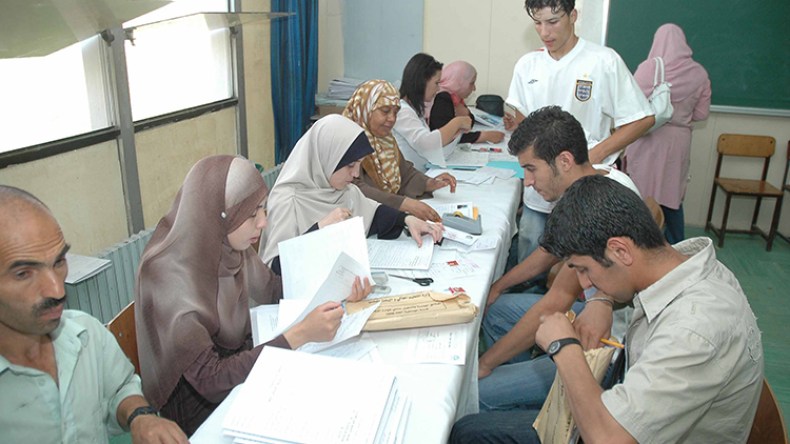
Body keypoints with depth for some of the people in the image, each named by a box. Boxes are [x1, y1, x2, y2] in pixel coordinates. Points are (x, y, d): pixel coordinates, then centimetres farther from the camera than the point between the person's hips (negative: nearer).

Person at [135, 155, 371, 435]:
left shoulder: (228, 246, -9)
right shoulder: (168, 276, -28)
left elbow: (271, 289, 9)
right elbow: (210, 380, -28)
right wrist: (301, 334, -33)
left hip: (237, 361, 6)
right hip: (200, 405, -6)